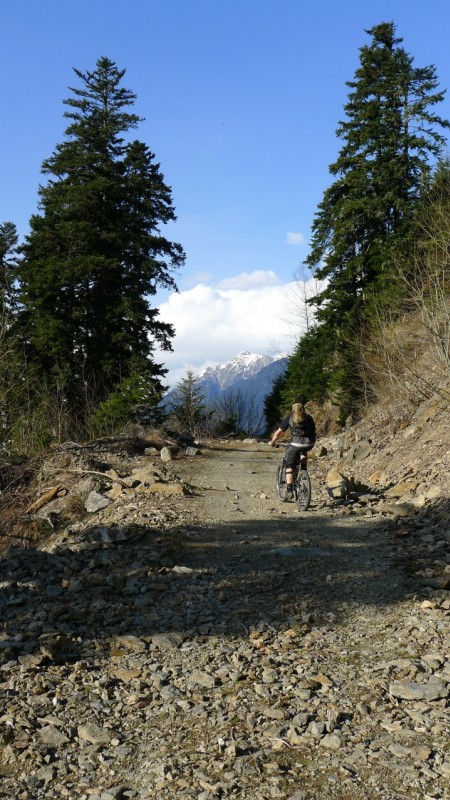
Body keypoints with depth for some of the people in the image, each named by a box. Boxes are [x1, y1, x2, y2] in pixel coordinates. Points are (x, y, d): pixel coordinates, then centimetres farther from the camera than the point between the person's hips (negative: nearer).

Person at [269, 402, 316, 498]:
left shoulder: (289, 418, 18)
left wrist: (272, 443, 33)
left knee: (289, 466, 9)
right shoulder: (309, 418, 24)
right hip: (309, 443, 3)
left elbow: (278, 433, 18)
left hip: (296, 443, -3)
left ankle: (289, 490, -1)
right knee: (303, 451, 38)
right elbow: (314, 431, 28)